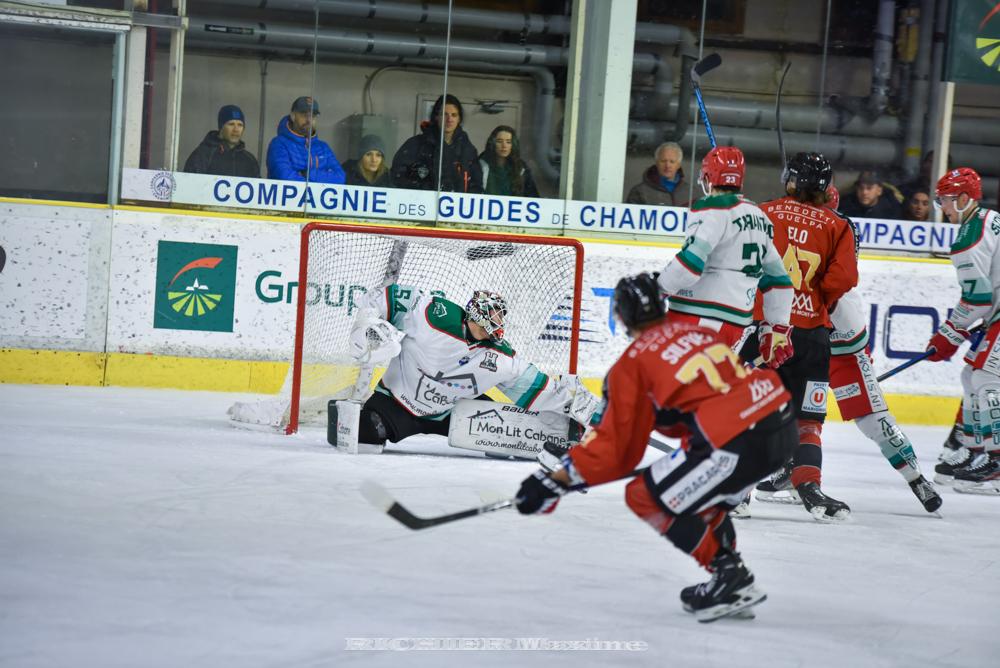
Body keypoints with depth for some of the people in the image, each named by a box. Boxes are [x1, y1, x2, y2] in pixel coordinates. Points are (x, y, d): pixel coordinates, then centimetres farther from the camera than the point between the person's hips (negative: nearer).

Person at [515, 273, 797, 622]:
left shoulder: (632, 364, 2)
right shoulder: (698, 331, 21)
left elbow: (616, 447, 2)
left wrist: (557, 480, 7)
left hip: (736, 444, -8)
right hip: (783, 424, 8)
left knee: (646, 497, 6)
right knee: (698, 491, 30)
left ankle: (732, 577, 4)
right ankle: (729, 582, 27)